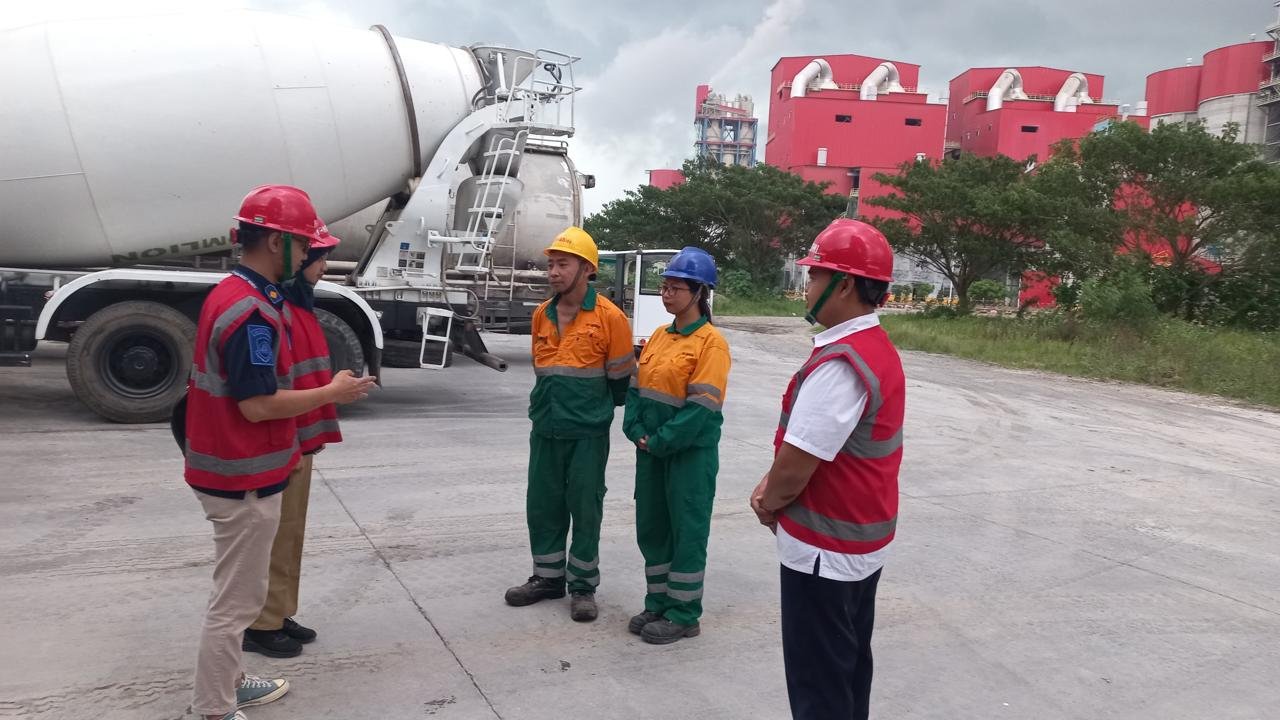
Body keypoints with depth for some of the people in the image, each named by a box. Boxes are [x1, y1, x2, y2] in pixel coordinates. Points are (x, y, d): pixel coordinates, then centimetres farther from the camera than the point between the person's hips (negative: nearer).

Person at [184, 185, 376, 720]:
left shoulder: (229, 295, 9)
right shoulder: (254, 311, -24)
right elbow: (258, 404, -25)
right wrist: (333, 392, -14)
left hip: (227, 467, 10)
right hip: (245, 477, -10)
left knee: (239, 591, 23)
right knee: (236, 599, 3)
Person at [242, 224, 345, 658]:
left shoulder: (299, 305, 12)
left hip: (300, 443, 10)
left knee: (290, 536, 18)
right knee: (274, 540, 2)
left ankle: (281, 614, 30)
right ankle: (262, 626, 15)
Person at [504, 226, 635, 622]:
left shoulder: (609, 317, -11)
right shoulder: (542, 315, 6)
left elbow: (620, 380, -2)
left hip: (587, 433, -5)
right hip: (545, 429, 5)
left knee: (585, 508, 4)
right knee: (542, 505, 11)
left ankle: (583, 586, 18)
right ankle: (548, 577, 28)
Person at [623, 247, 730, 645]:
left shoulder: (710, 342, -11)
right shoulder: (659, 336, 11)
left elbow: (701, 407, -17)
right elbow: (636, 388, 11)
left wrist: (660, 441, -17)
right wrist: (636, 430, -5)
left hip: (690, 452, -7)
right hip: (651, 449, 7)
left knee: (687, 531, 3)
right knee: (651, 527, 14)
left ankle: (685, 615, 16)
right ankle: (658, 604, 28)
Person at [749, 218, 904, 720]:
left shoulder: (839, 363, -26)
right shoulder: (875, 348, 7)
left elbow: (797, 464, -24)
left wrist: (769, 505, -5)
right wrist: (771, 484, 4)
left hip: (825, 549, -10)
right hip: (863, 538, 10)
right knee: (847, 665, 22)